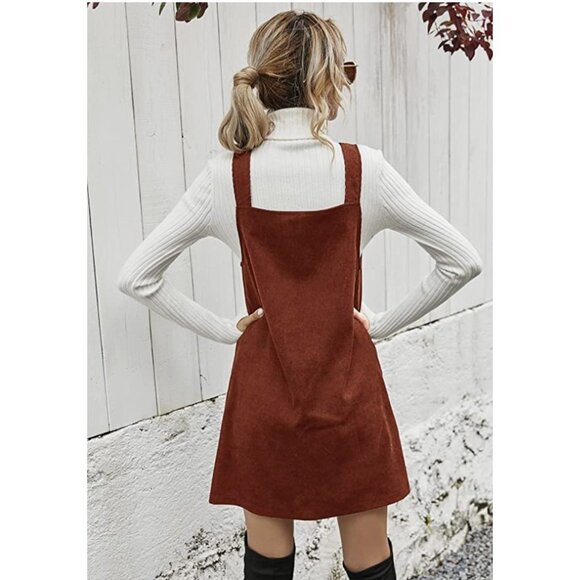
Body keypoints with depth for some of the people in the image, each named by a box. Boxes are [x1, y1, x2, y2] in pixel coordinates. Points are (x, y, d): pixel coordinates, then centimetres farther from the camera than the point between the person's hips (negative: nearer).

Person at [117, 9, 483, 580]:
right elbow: (463, 261, -5)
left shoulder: (225, 174, -8)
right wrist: (383, 322, 2)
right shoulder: (364, 168, -10)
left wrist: (225, 328, -1)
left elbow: (135, 277, -5)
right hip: (348, 388, 0)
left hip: (263, 389, 1)